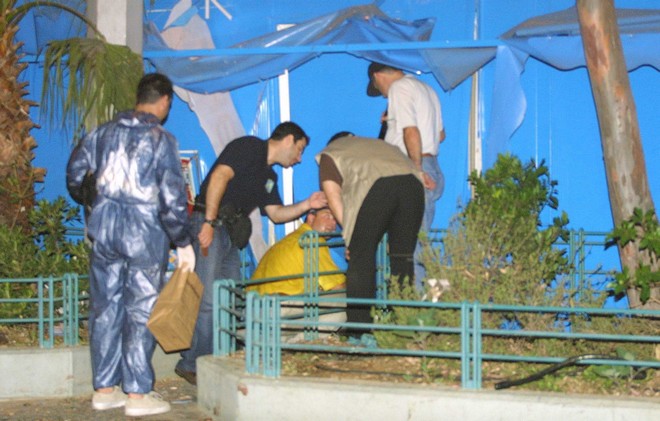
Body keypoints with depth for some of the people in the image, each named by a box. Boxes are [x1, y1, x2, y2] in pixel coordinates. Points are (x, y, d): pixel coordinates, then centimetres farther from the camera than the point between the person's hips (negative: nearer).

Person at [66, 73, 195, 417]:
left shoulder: (105, 132, 8)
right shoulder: (161, 139, -8)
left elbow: (75, 172, 15)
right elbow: (172, 198, -11)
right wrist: (184, 243, -3)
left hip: (104, 230, 5)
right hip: (145, 232, -5)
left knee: (105, 307, 12)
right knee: (141, 311, 2)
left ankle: (104, 389, 19)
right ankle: (138, 394, 4)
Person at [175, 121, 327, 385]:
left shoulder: (268, 176, 24)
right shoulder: (249, 147, -4)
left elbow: (276, 213, 23)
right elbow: (219, 177, -17)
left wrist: (307, 205, 10)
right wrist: (209, 222, -24)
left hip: (231, 233, 10)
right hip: (210, 225, -10)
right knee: (208, 300, -14)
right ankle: (193, 365, -11)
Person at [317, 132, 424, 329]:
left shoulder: (330, 153, 29)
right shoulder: (378, 144, 43)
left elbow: (332, 194, 14)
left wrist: (349, 230, 14)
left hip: (376, 186, -5)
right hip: (412, 182, 5)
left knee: (361, 258, 3)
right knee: (403, 259, 11)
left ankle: (358, 326, -1)